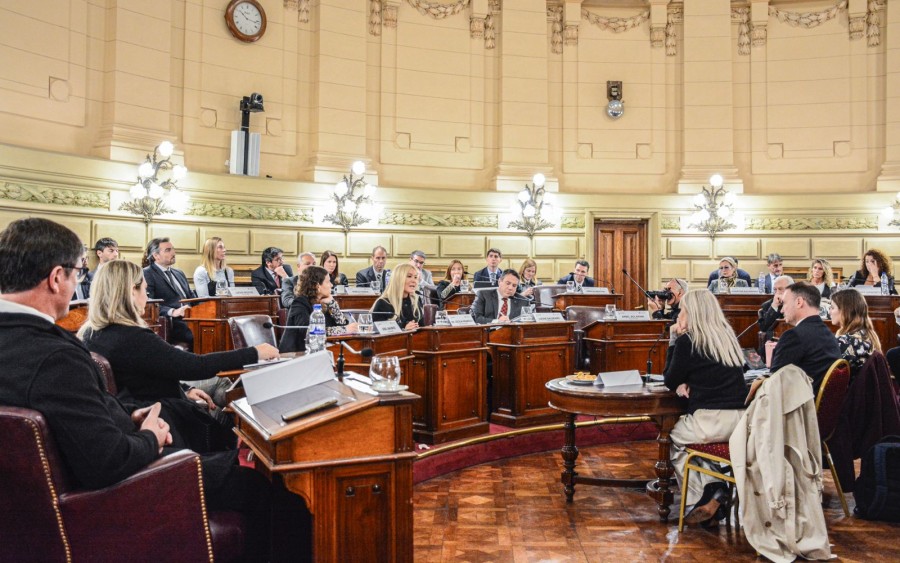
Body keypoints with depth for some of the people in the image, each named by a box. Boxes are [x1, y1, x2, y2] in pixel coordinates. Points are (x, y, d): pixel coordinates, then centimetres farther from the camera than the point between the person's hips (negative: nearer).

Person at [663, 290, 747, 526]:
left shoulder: (688, 341, -8)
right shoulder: (728, 336, 14)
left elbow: (670, 381, 4)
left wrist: (676, 341, 5)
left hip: (711, 420, -7)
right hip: (741, 418, 7)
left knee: (673, 440, 20)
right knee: (684, 433, 28)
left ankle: (706, 497, 11)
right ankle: (716, 493, 12)